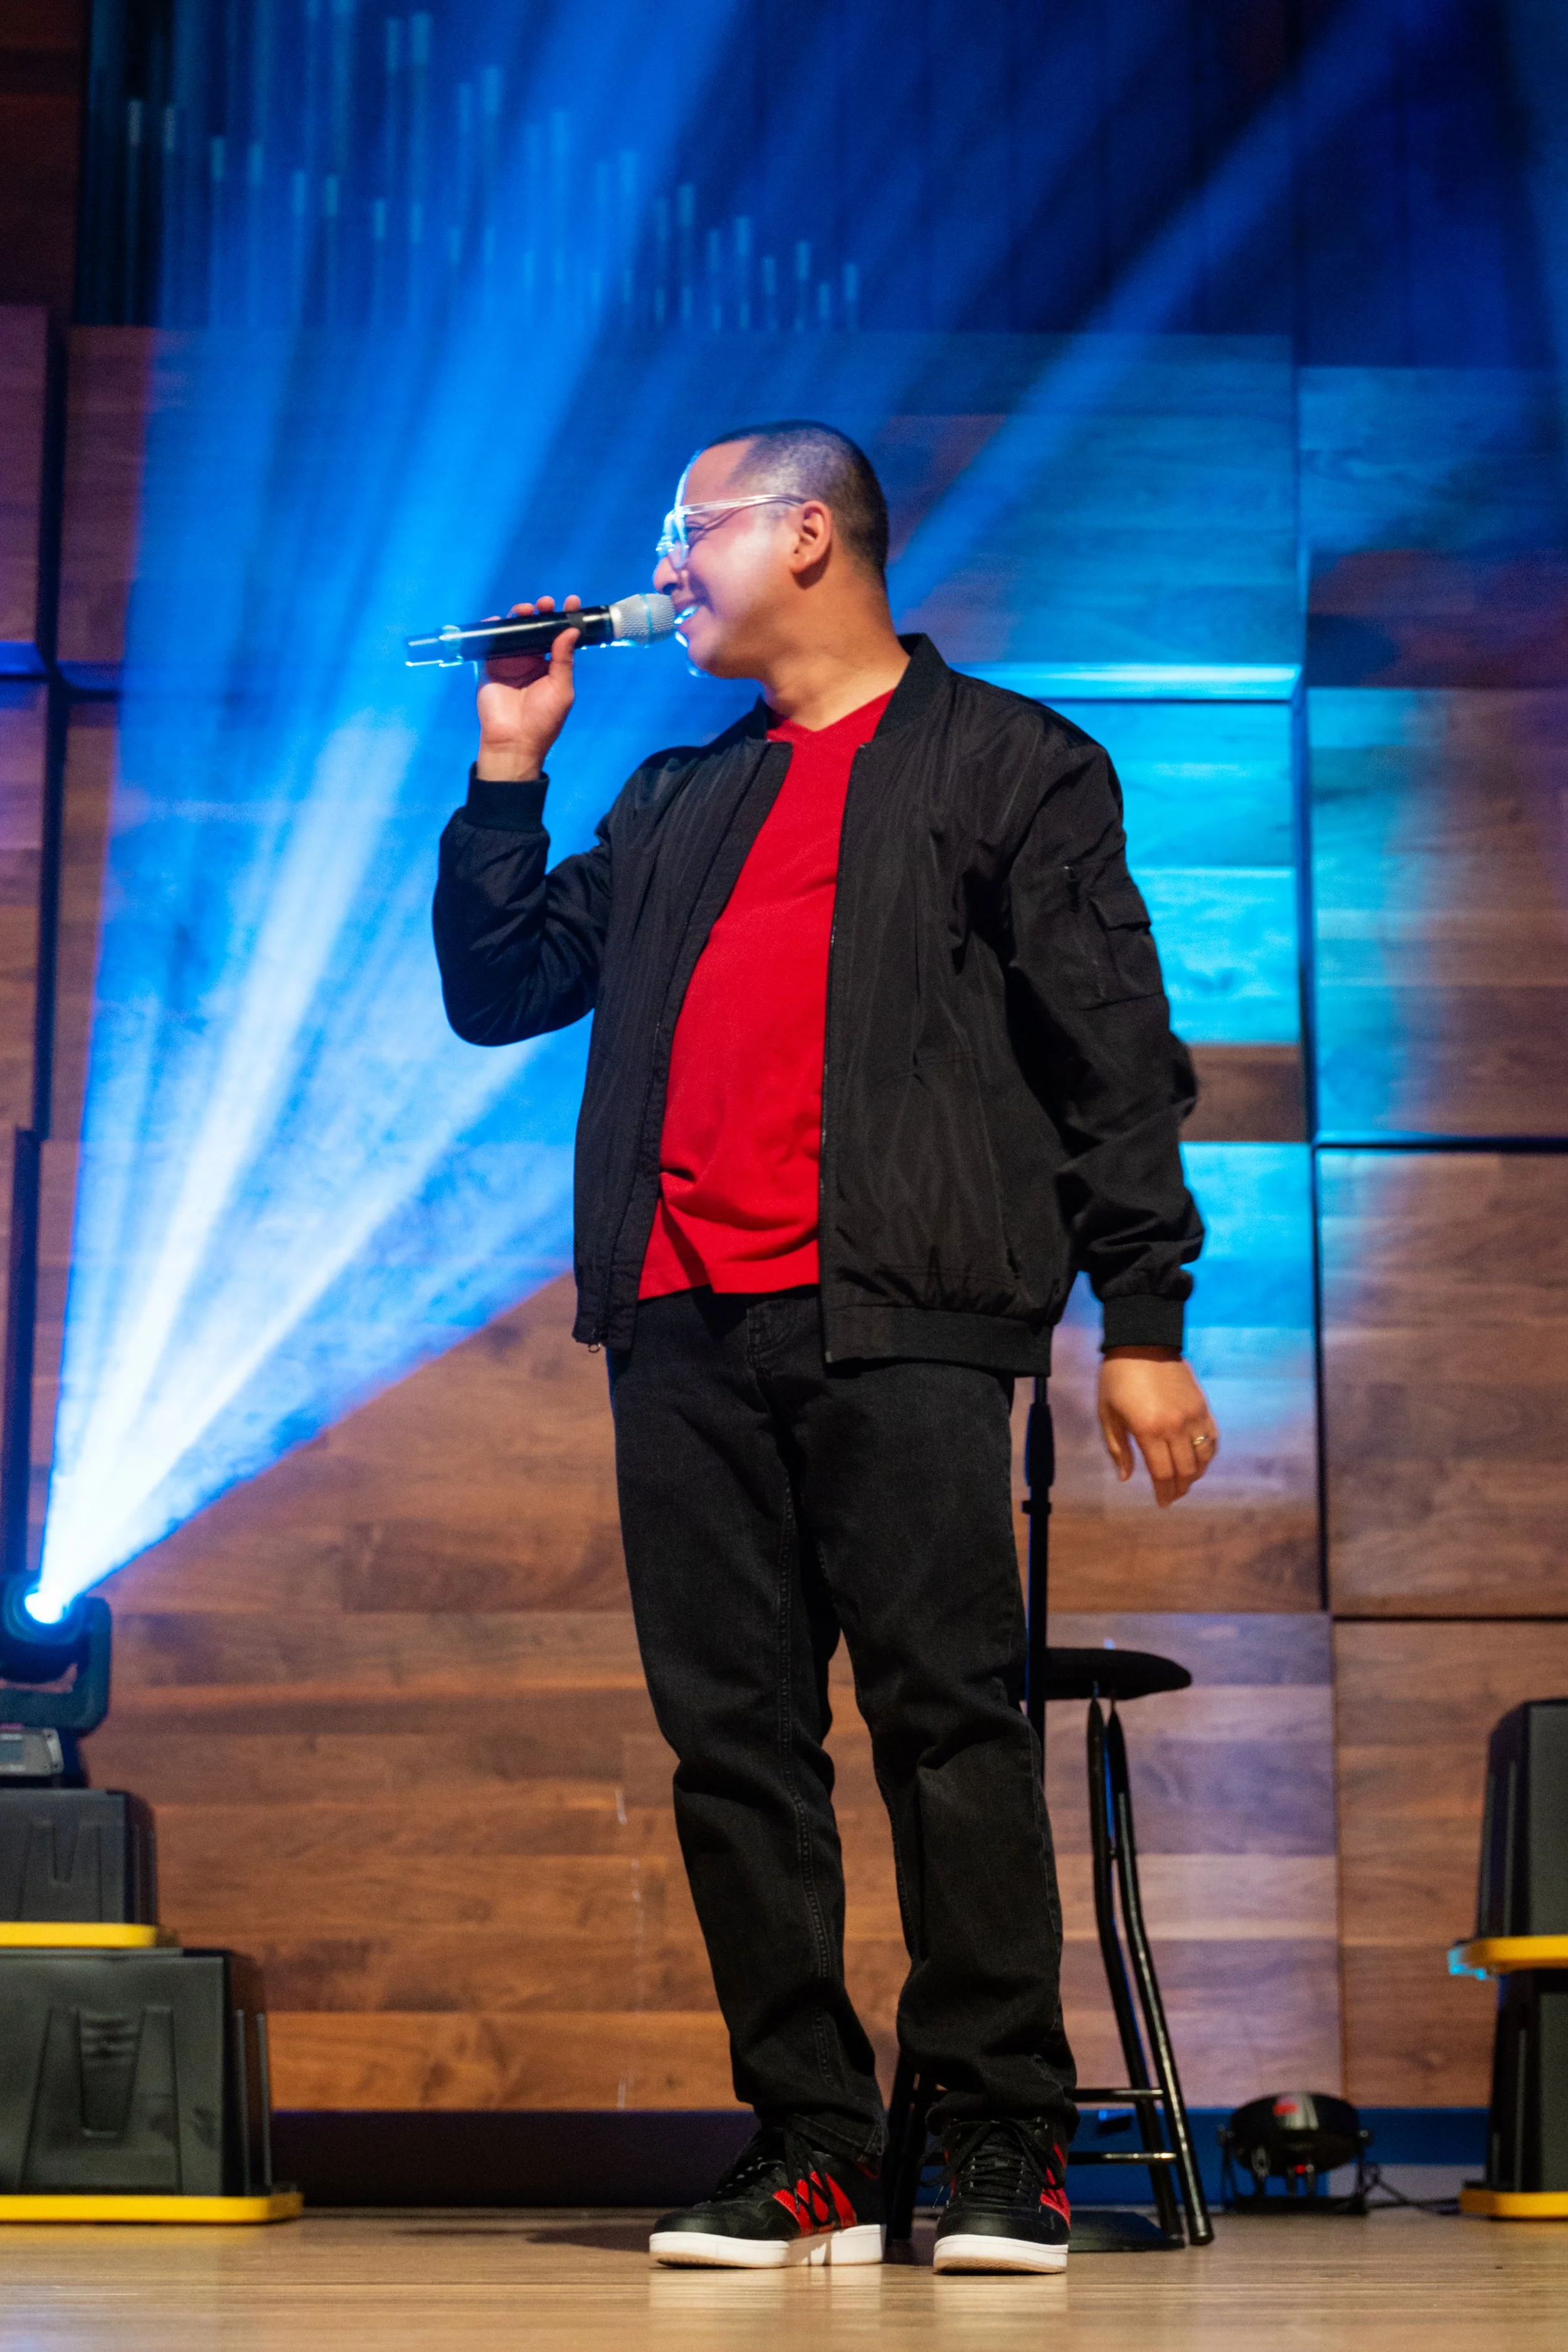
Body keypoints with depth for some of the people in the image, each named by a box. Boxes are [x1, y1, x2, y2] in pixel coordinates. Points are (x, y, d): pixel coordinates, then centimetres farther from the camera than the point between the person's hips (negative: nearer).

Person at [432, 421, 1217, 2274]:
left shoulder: (1008, 766, 10)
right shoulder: (678, 804, 27)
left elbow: (1113, 1058, 3)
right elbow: (496, 987, 25)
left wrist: (1144, 1320, -4)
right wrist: (509, 765, 18)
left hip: (899, 1318, -5)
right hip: (688, 1325, 6)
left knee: (950, 1716, -10)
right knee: (733, 1739, 2)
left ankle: (1002, 2147, -3)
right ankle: (808, 2152, 7)